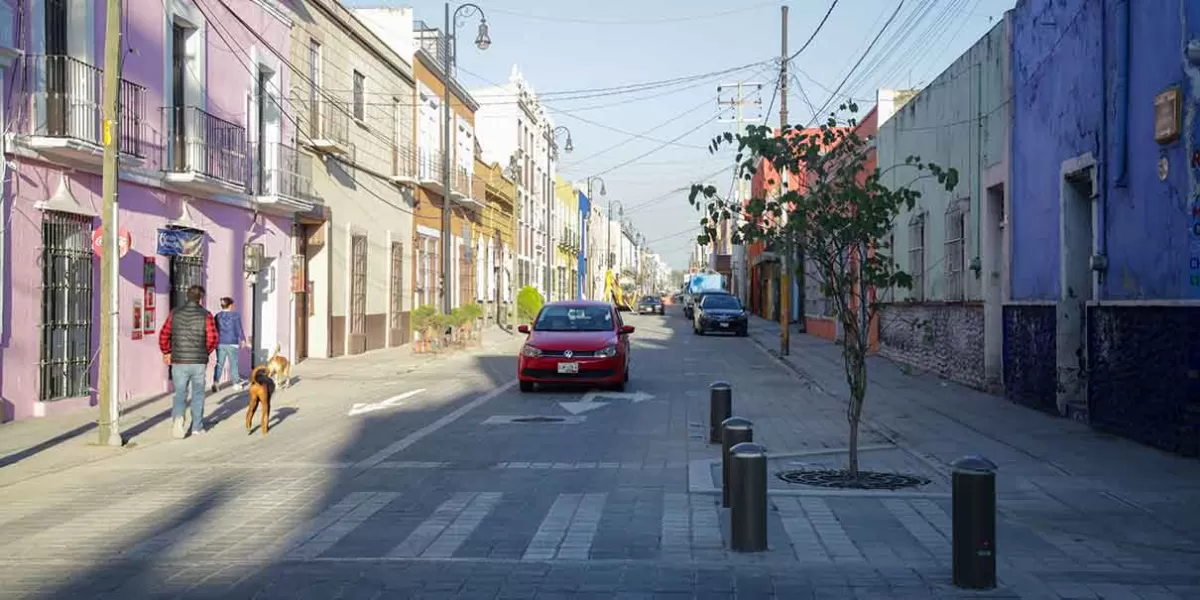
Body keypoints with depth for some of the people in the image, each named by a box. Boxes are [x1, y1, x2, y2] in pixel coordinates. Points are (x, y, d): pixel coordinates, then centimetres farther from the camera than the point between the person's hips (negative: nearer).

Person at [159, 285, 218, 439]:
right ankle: (197, 427, 19)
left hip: (179, 362, 1)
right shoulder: (205, 315, -6)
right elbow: (213, 339, -9)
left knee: (180, 394, 9)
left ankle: (177, 417, -17)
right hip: (199, 362, -1)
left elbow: (164, 335, 1)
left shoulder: (175, 313, 1)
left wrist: (166, 353, 16)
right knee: (198, 394, 14)